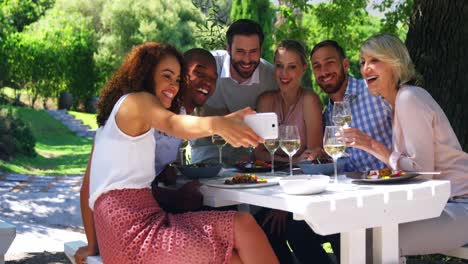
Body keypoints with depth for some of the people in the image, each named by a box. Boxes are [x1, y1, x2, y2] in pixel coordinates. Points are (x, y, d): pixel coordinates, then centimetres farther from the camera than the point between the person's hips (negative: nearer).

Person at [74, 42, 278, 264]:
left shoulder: (109, 119, 29)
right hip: (136, 230, -9)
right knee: (243, 226, -15)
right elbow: (172, 124, -23)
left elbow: (87, 187, 28)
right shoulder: (137, 100, 2)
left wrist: (93, 246, 29)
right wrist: (217, 124, -41)